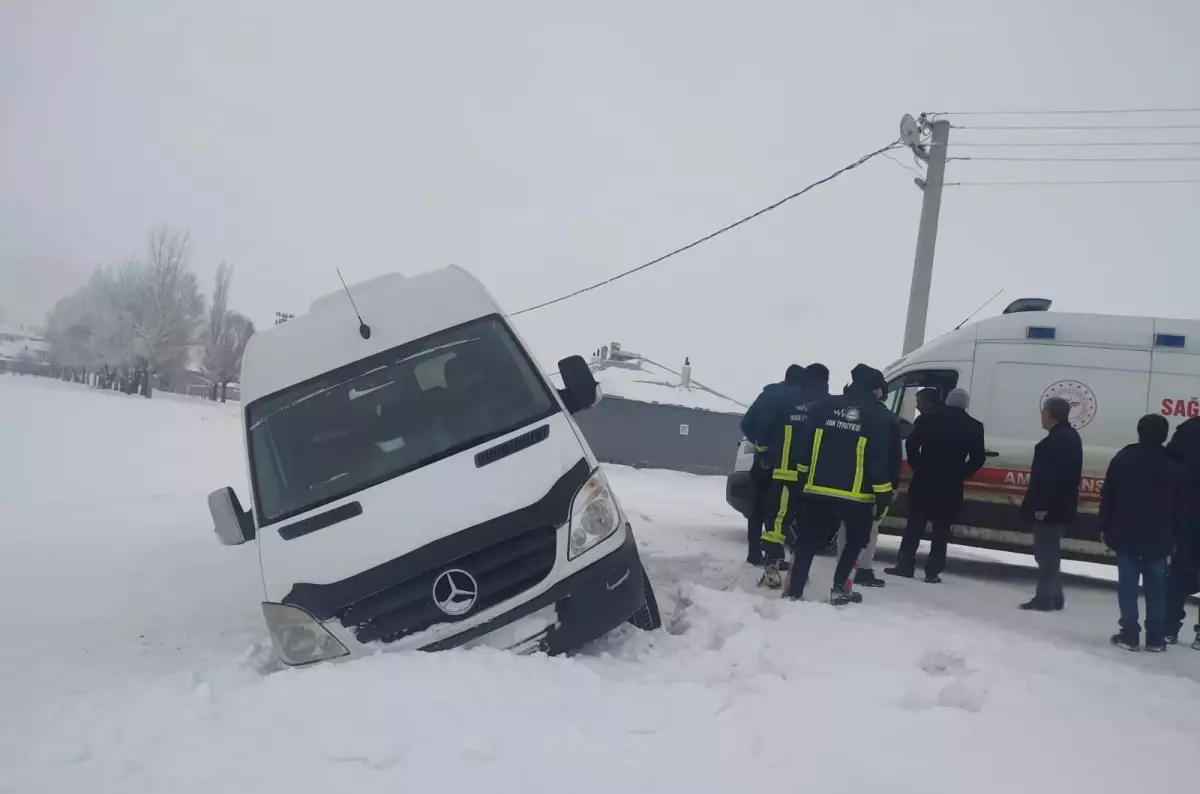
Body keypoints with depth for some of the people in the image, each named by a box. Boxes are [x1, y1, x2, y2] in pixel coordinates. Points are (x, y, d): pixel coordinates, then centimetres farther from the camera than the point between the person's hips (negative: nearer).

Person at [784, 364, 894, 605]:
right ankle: (839, 588, 11)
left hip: (818, 489, 2)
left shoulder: (823, 406, 4)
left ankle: (794, 592, 6)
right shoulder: (880, 417, -5)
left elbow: (805, 447, 7)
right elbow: (881, 462, -7)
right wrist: (883, 496, -1)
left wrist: (803, 476, 18)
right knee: (856, 539, 20)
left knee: (808, 542, 11)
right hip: (857, 494, -2)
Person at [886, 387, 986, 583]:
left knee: (914, 525, 7)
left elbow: (911, 444, -6)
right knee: (941, 530, 5)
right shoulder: (974, 426, 4)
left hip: (925, 480, 0)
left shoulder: (929, 418, 1)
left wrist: (918, 466, 6)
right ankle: (933, 571, 3)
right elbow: (978, 458, 1)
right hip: (951, 485, 0)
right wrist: (961, 474, 9)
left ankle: (905, 565, 7)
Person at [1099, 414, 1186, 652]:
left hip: (1126, 534, -1)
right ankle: (1156, 638, 11)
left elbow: (1107, 497, -2)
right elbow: (1179, 507, 5)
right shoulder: (1175, 467, 1)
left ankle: (1129, 635, 2)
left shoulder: (1123, 459, -3)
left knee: (1128, 585, 2)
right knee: (1156, 587, 8)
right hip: (1159, 538, 1)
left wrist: (1105, 527, 5)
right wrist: (1174, 537, 12)